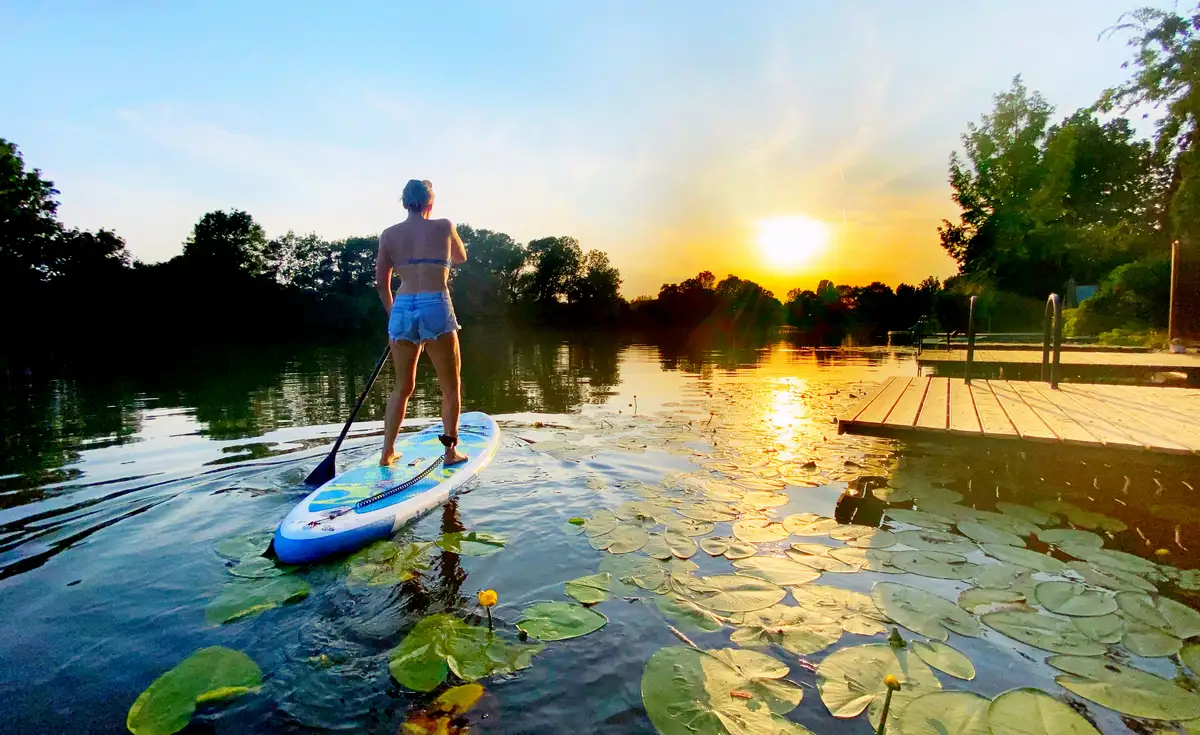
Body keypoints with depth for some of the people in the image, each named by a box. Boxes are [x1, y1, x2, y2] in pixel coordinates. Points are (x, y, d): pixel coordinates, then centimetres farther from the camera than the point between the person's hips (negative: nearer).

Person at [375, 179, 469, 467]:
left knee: (403, 387, 18)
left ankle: (387, 452, 22)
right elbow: (461, 258, 23)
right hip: (436, 308, -3)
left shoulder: (389, 234, 9)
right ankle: (451, 451, 16)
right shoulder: (444, 226, 4)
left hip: (402, 310, 3)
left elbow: (381, 283, 10)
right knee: (451, 386, 11)